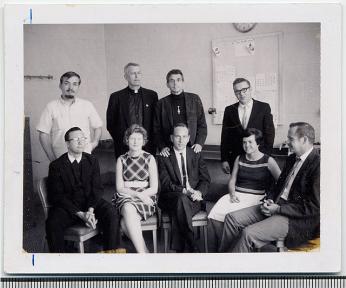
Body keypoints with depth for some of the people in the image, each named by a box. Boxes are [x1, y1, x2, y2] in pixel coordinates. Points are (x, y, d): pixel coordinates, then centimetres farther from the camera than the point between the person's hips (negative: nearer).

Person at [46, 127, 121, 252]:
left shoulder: (92, 161, 9)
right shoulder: (56, 166, -1)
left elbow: (97, 188, 3)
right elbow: (57, 196, -7)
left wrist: (90, 210, -17)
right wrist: (80, 214, -19)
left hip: (90, 203, 2)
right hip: (67, 207, -2)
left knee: (112, 215, -25)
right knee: (52, 223, -31)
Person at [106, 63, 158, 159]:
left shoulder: (151, 95, 9)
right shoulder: (116, 97, 4)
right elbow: (110, 124, 6)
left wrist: (151, 141, 1)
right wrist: (120, 140, -1)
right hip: (124, 148, -1)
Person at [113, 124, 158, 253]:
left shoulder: (149, 159, 6)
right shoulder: (121, 160, 9)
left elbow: (154, 188, 1)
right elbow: (120, 188, 3)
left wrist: (140, 195, -14)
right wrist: (138, 194, -13)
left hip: (145, 199, -2)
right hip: (125, 198, 2)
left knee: (125, 223, -32)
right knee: (128, 208, -35)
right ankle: (143, 252, -29)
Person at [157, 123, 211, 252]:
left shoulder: (196, 155, 15)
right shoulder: (164, 157, 7)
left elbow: (205, 179, 10)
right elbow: (166, 183, -4)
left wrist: (199, 192, -13)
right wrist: (184, 191, -20)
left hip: (193, 199, 2)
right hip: (171, 199, -1)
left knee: (178, 211, -33)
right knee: (181, 199, -37)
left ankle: (178, 247, -28)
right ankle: (192, 246, -35)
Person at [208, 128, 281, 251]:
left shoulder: (268, 161, 3)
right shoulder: (239, 159, 16)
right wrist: (232, 193, -3)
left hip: (256, 197, -4)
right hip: (236, 195, 4)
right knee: (214, 215, -22)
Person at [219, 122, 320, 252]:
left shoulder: (317, 165, -15)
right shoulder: (292, 159, 14)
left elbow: (314, 207, -19)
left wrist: (278, 209, -17)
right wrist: (269, 200, 1)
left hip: (297, 218, -9)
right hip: (277, 205, 9)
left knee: (249, 233, -24)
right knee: (232, 218, -2)